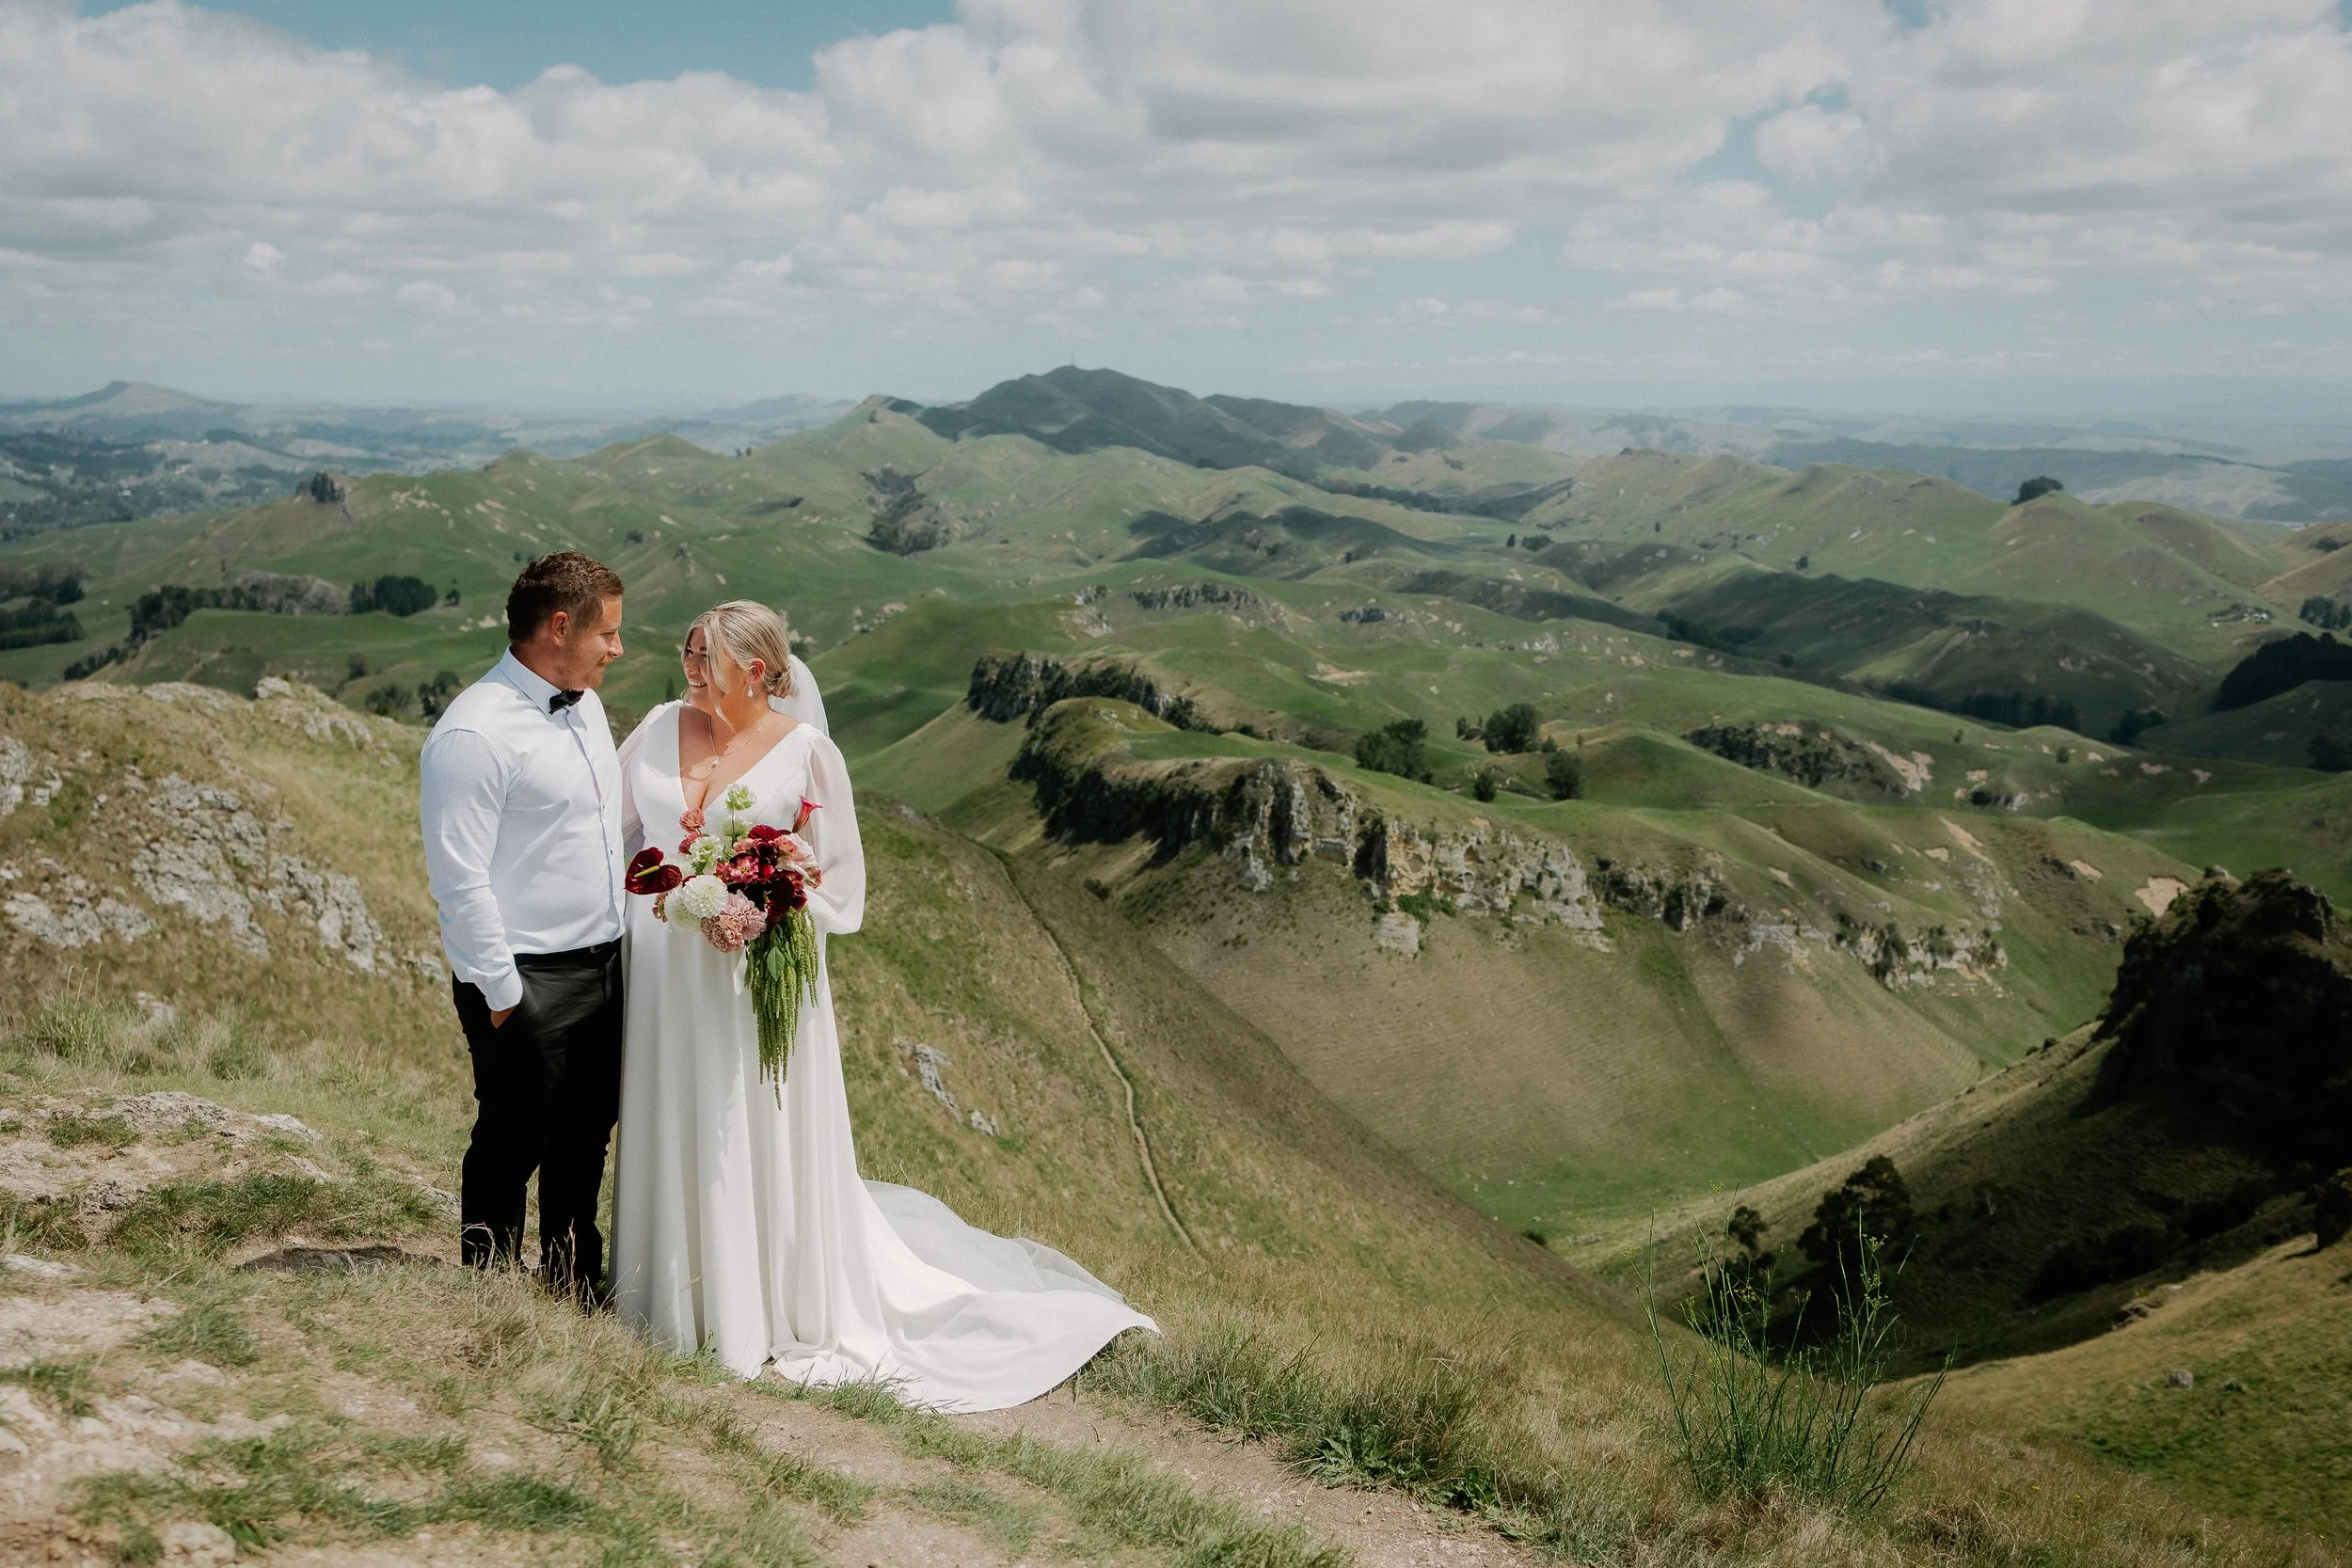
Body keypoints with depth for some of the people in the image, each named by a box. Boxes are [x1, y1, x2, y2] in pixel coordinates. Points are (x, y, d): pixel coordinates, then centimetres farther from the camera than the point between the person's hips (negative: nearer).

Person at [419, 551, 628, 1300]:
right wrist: (501, 992, -17)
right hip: (526, 983, -8)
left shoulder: (584, 705, 8)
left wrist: (621, 941, 13)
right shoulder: (476, 732, -19)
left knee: (586, 1140, 19)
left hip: (604, 965, 8)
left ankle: (576, 1287, 36)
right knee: (512, 1146, 7)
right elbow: (460, 877, -19)